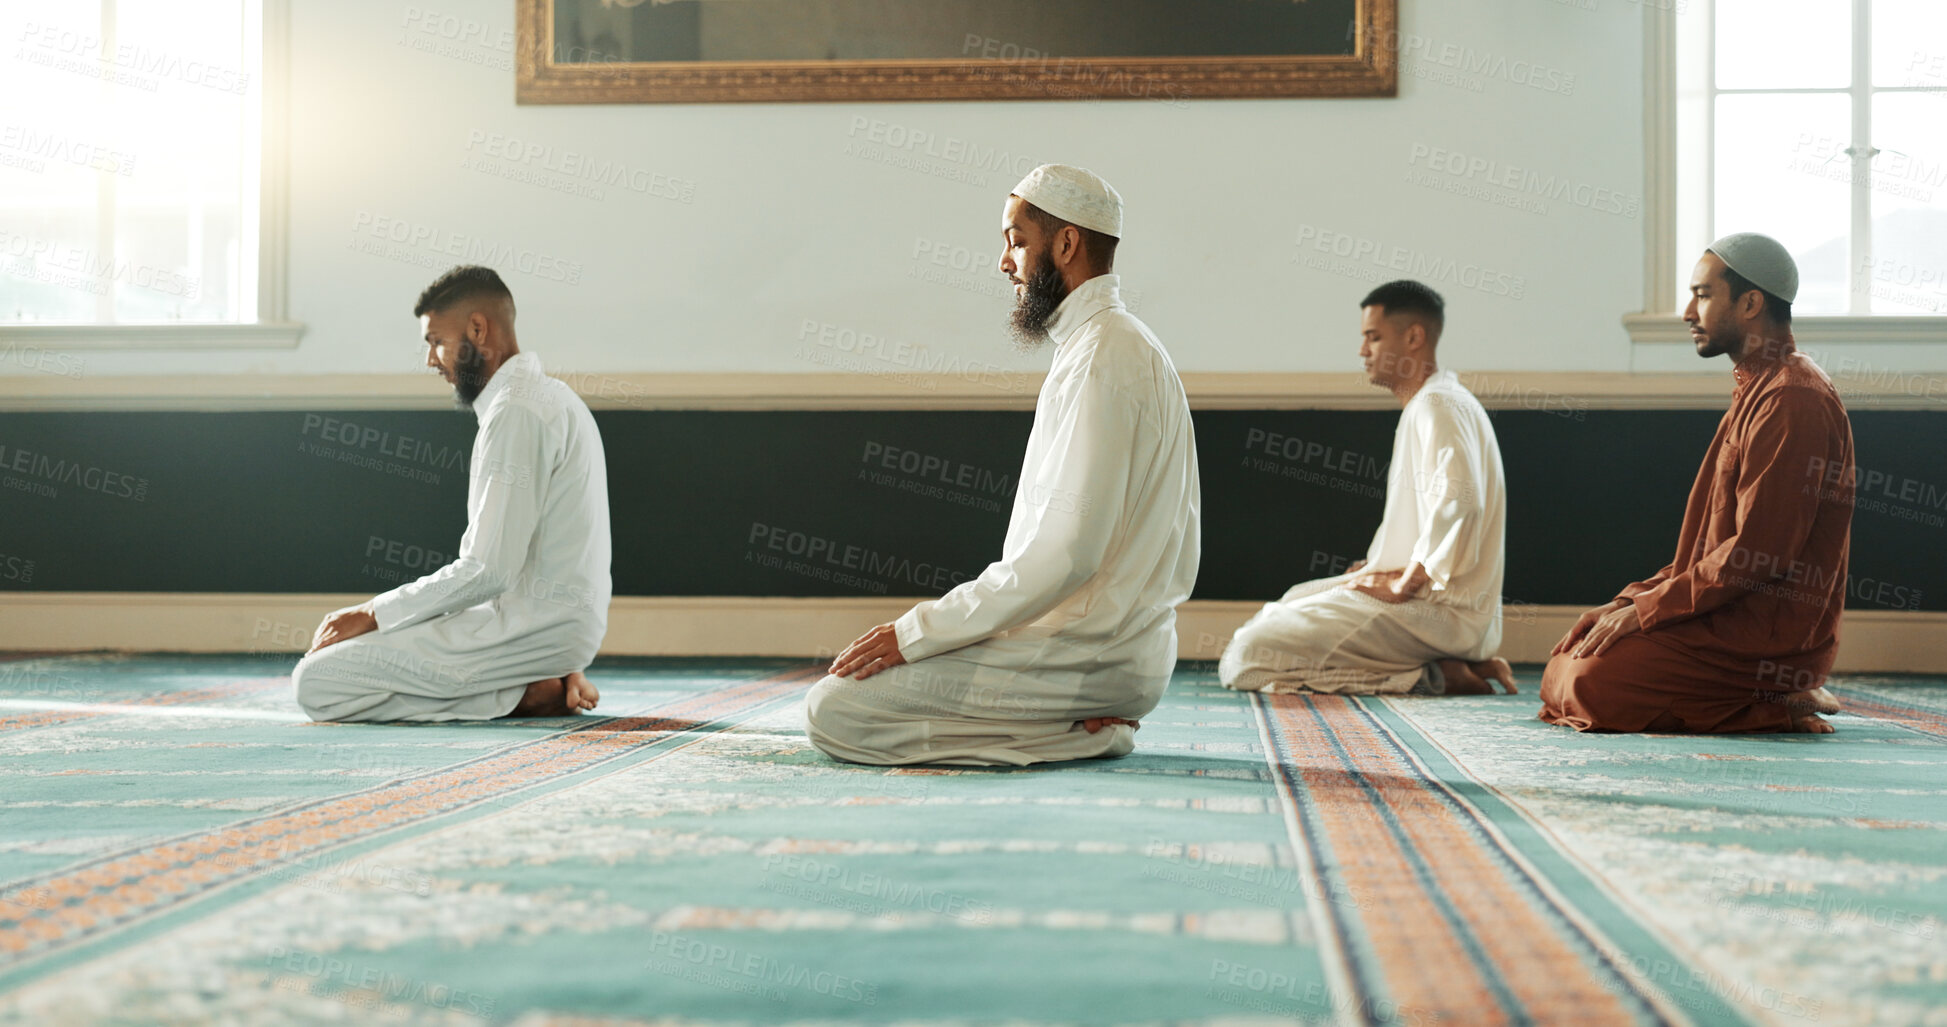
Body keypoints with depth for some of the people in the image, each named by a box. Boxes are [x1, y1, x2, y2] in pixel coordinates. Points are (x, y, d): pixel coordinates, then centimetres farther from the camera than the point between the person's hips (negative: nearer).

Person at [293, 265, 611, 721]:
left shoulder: (516, 413, -16)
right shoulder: (549, 397, 17)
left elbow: (488, 571, -21)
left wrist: (373, 614, -12)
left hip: (530, 628, -10)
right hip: (559, 625, 10)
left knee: (316, 682, -14)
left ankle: (519, 695, -9)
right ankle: (547, 680, 8)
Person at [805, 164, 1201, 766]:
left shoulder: (1102, 356, -17)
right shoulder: (1115, 345, 18)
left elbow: (1066, 553, -24)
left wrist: (917, 632, -19)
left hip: (1089, 660, -10)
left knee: (835, 710, -15)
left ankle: (1077, 733, -9)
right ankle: (1083, 722, 7)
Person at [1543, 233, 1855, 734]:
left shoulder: (1793, 400, -16)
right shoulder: (1758, 389, 19)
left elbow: (1756, 553, -22)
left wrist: (1644, 610, -17)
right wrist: (1639, 596, 7)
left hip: (1771, 632, -11)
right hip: (1736, 612, 11)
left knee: (1593, 683, -22)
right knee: (1573, 649, 7)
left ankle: (1774, 706, -7)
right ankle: (1773, 696, 7)